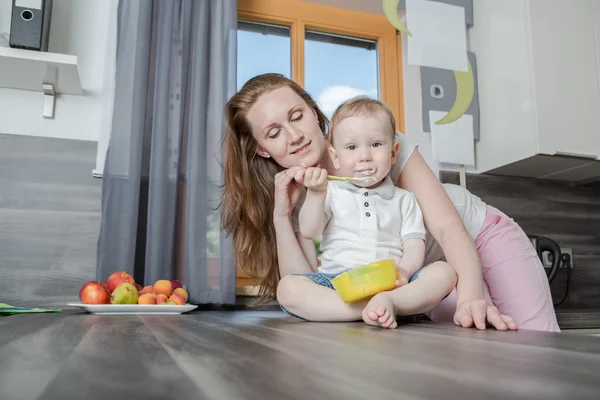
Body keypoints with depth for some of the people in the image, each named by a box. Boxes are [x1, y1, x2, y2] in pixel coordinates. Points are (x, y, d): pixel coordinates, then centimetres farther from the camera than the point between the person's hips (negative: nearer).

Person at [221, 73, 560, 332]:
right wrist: (280, 216, -28)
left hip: (480, 237, -2)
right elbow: (302, 293, -19)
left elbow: (448, 226, -28)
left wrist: (470, 299, -45)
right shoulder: (298, 200, -11)